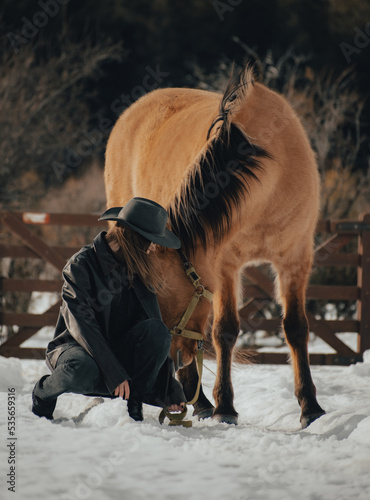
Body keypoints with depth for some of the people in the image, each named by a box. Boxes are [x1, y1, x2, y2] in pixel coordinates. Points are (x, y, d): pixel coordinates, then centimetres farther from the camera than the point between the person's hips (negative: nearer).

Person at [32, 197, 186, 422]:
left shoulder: (139, 271, 2)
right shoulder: (80, 266, -16)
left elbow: (158, 335, 2)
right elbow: (81, 325, -23)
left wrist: (171, 388, -4)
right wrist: (115, 374, -31)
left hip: (120, 351, 5)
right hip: (75, 346, -5)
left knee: (156, 329, -25)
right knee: (83, 370, -41)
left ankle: (134, 404, -14)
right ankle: (44, 393, -7)